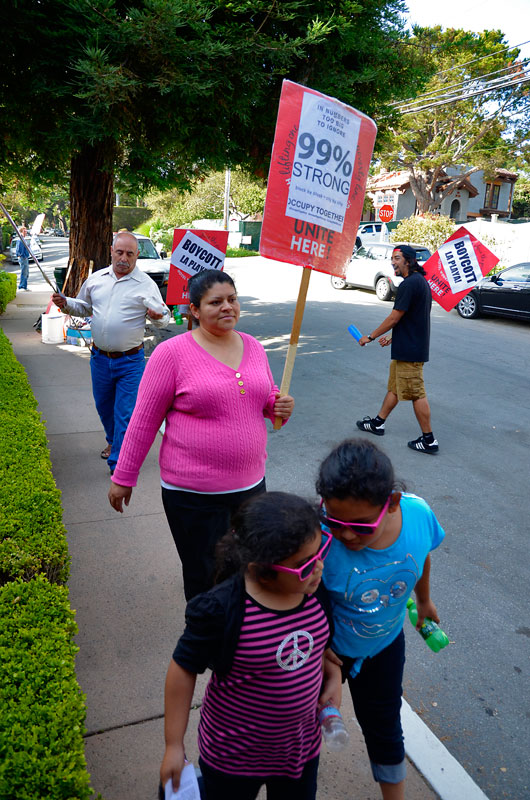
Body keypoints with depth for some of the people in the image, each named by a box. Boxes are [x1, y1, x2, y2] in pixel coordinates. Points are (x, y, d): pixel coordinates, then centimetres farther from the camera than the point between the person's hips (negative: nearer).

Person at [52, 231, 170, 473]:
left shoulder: (146, 284, -7)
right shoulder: (96, 278, 5)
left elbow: (164, 318, -4)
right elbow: (83, 307, 20)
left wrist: (159, 315, -28)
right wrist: (65, 303, 0)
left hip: (130, 362, -5)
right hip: (100, 357, 5)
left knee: (125, 413, -4)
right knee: (104, 406, 21)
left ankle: (118, 464, 6)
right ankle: (113, 441, 47)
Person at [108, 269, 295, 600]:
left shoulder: (253, 347, 4)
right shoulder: (173, 353, -12)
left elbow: (267, 396, 18)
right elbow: (144, 420, -7)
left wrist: (280, 407, -5)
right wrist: (123, 477, -2)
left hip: (251, 483, 5)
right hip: (193, 494, -5)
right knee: (204, 579, 12)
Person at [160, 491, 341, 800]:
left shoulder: (316, 589, -17)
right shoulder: (221, 610, -32)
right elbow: (184, 669, -17)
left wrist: (333, 674, -9)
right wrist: (174, 745, -10)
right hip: (233, 754, -4)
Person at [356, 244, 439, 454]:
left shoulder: (409, 284, -19)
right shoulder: (420, 281, 14)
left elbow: (394, 318, -18)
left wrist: (370, 337, -8)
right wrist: (393, 337, 23)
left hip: (409, 350, -11)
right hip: (407, 346, 11)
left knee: (416, 394, -3)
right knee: (394, 387, 20)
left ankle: (429, 440, 4)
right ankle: (378, 423, 33)